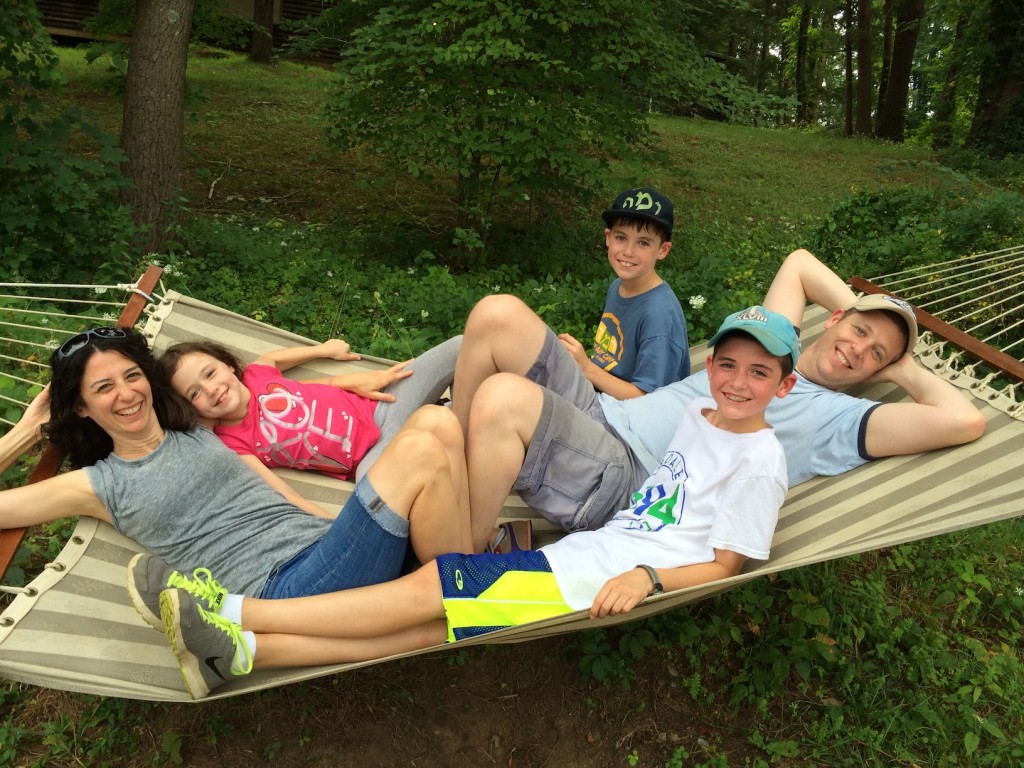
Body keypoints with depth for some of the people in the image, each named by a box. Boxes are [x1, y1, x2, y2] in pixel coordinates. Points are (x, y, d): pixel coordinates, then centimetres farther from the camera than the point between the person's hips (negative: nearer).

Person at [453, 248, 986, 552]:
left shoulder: (841, 419, 3)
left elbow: (965, 421, -10)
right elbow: (799, 262, 35)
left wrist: (904, 369, 7)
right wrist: (860, 311, 26)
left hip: (622, 482, -6)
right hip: (598, 414, 6)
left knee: (503, 398, -35)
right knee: (498, 315, -16)